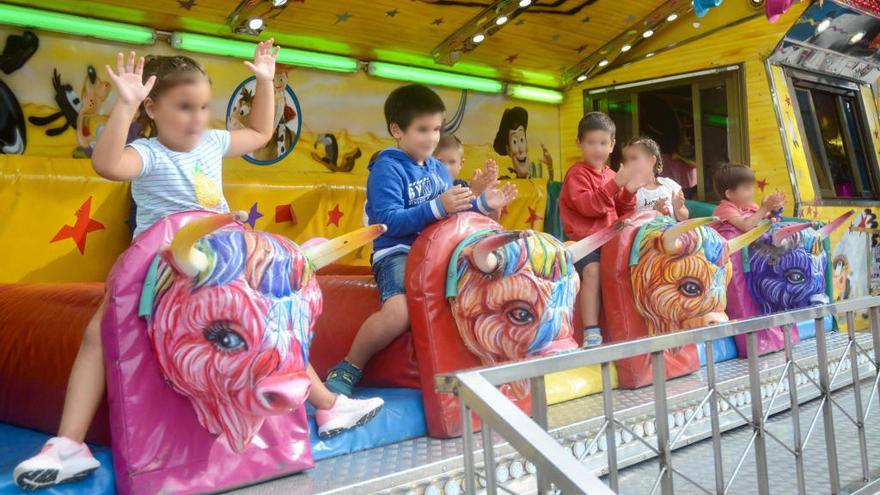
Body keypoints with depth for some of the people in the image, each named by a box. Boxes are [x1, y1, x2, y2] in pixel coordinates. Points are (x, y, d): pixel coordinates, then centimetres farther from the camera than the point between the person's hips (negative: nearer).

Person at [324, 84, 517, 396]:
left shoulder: (438, 169, 17)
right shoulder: (387, 169, -8)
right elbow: (389, 222, -20)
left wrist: (482, 203, 10)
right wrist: (437, 207, -26)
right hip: (399, 254, -8)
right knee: (399, 312, -35)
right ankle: (348, 369, -11)